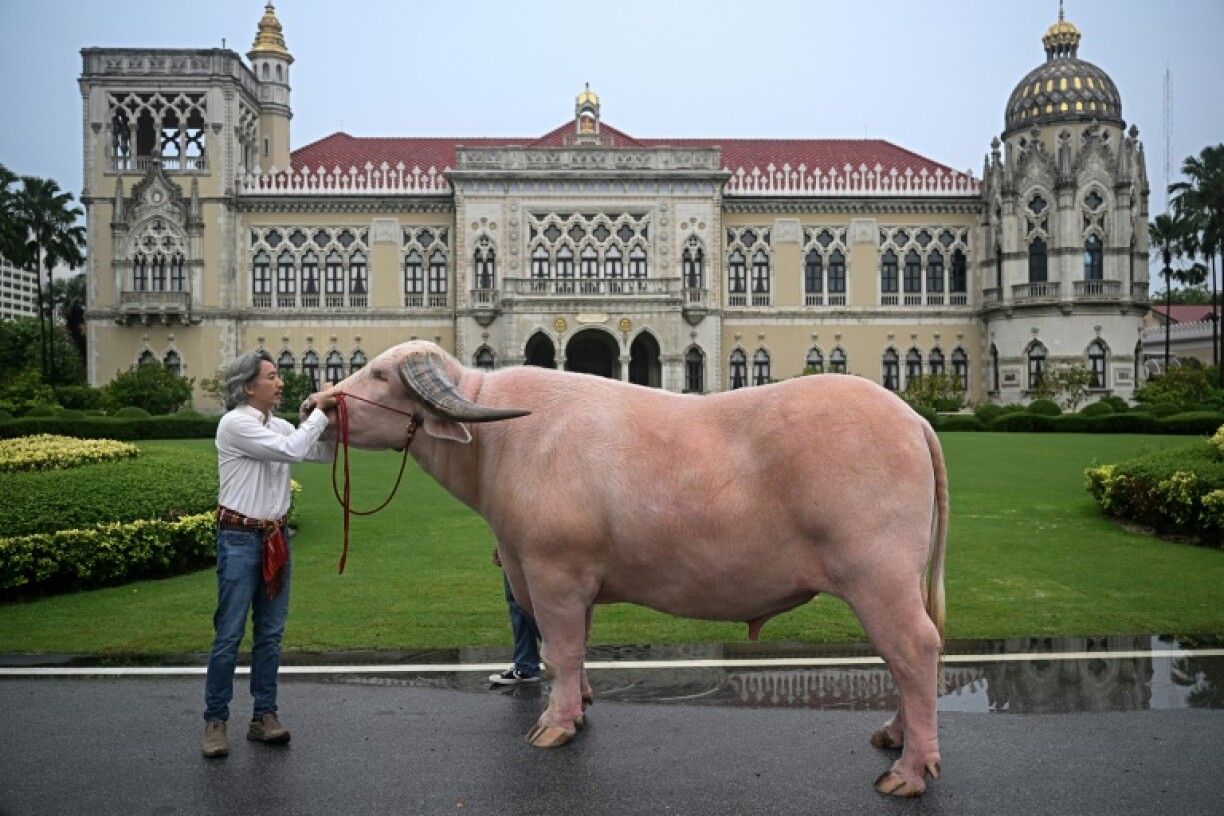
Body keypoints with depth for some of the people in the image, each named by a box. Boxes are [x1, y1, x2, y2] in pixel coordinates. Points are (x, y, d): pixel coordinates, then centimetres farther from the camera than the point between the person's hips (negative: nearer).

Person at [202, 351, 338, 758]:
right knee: (229, 634, -1)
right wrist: (319, 412, -13)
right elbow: (291, 450, -20)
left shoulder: (279, 425, 9)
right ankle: (215, 720, 11)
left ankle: (264, 716, 19)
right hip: (240, 538, -7)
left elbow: (325, 453, 13)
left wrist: (323, 418, 0)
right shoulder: (235, 424, -12)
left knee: (271, 633, 10)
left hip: (276, 537, 7)